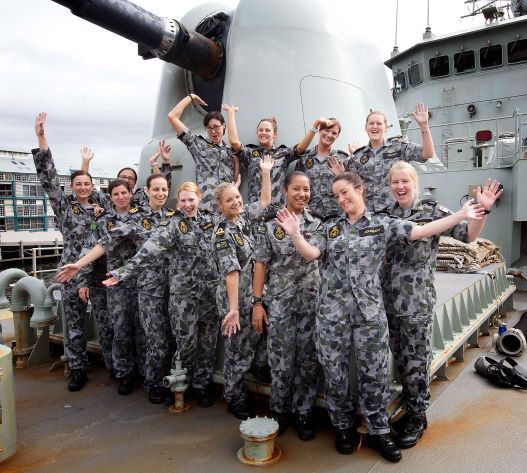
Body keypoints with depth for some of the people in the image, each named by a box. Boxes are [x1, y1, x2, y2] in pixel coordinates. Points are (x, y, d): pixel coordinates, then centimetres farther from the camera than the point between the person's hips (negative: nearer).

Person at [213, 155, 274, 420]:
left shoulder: (244, 217, 4)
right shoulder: (223, 232, -17)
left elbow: (265, 201, 16)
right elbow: (230, 271, -24)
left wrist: (266, 172, 12)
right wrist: (233, 308, -26)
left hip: (254, 296, 7)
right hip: (235, 300, -7)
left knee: (257, 343, 17)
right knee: (238, 350, 7)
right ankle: (234, 399, 25)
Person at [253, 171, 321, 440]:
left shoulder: (318, 224, 4)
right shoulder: (270, 224, -2)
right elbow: (261, 265, -2)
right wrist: (257, 302, -5)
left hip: (311, 303, 2)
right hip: (279, 304, -2)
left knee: (309, 360, 9)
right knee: (281, 361, 6)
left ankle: (303, 412, 27)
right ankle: (279, 410, 28)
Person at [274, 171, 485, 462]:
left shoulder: (382, 224, 3)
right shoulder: (329, 228, 7)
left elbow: (421, 231, -4)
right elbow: (311, 253, -6)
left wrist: (461, 215, -8)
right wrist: (295, 234, -23)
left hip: (370, 311, -1)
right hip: (332, 312, 1)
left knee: (374, 373, 8)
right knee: (335, 372, 10)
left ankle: (378, 432, 26)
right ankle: (343, 427, 30)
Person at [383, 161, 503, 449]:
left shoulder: (432, 211, -4)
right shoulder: (384, 214, 5)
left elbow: (468, 235, -7)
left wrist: (482, 210, -22)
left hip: (418, 300, -4)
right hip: (389, 299, 4)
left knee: (416, 360, 6)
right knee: (400, 359, 16)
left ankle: (418, 417, 25)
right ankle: (409, 409, 34)